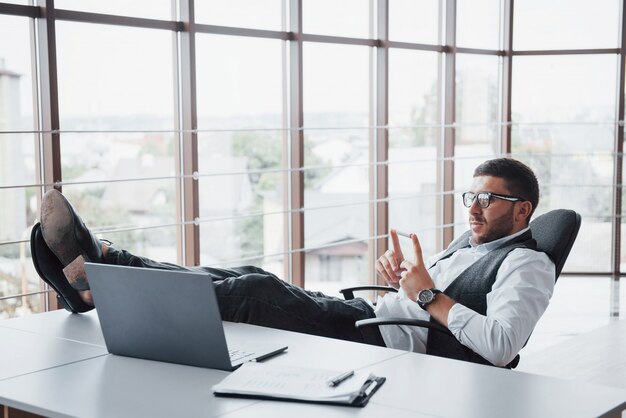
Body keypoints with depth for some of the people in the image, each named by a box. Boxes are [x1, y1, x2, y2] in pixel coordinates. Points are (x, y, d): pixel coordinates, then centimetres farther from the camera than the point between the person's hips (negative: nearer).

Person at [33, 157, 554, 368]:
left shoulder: (527, 264, -3)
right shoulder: (470, 242, 25)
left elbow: (503, 345, -20)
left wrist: (428, 295, -16)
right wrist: (401, 273, 6)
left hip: (389, 347, -8)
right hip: (369, 316, 8)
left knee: (255, 291, -22)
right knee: (251, 278, -9)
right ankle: (102, 260, -14)